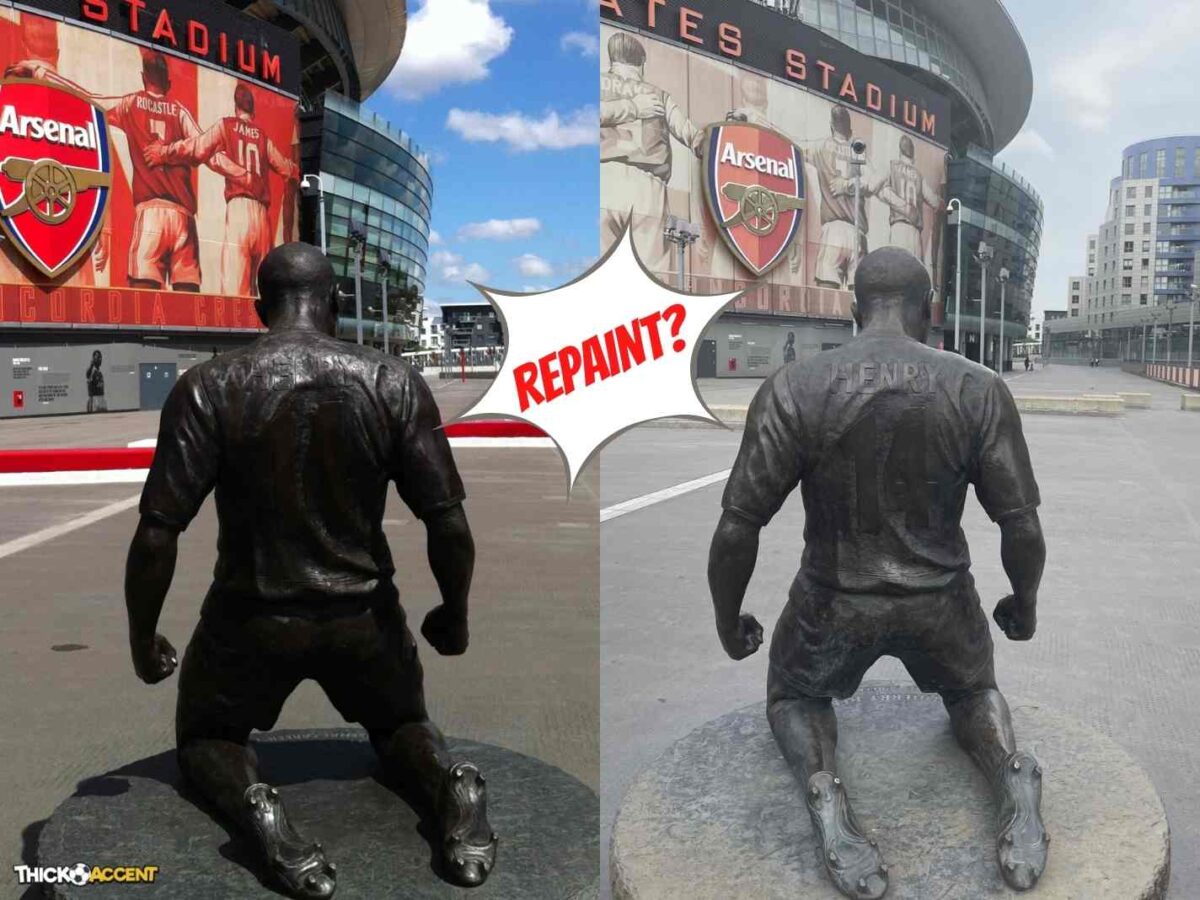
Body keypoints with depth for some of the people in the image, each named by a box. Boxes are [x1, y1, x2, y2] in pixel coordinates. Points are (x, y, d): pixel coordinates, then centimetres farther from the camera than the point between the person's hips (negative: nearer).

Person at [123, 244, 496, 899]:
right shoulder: (395, 384, -8)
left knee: (205, 739, 27)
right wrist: (454, 617, 7)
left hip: (253, 618, -1)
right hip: (361, 615, 1)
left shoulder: (207, 389, -11)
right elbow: (448, 523, -9)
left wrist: (142, 638, 4)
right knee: (401, 722, 29)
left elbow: (157, 534, -12)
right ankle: (450, 784, -7)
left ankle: (255, 807, -9)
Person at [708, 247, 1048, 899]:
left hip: (834, 605, -1)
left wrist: (727, 619, 3)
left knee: (794, 697, 28)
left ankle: (823, 792, -6)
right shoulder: (979, 391, -10)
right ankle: (1014, 776, -2)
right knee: (971, 690, 33)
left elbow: (737, 528, -13)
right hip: (938, 602, 2)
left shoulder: (791, 391, -14)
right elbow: (1022, 527, -6)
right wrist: (1025, 602, 14)